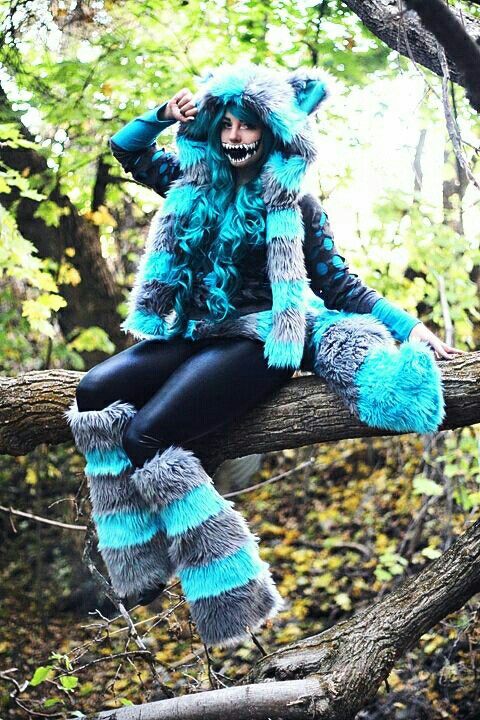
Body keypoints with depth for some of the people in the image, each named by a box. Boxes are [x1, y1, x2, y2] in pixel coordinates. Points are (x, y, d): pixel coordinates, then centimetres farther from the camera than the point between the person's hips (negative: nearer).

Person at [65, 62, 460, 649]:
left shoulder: (292, 203, 0)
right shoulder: (196, 183, 13)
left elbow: (339, 285, 0)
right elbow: (126, 149, 23)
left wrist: (410, 327, -8)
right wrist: (167, 112, 7)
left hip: (257, 339, -6)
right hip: (196, 334, 6)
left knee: (146, 435, -25)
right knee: (94, 394, -16)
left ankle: (233, 592, -20)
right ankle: (140, 557, -16)